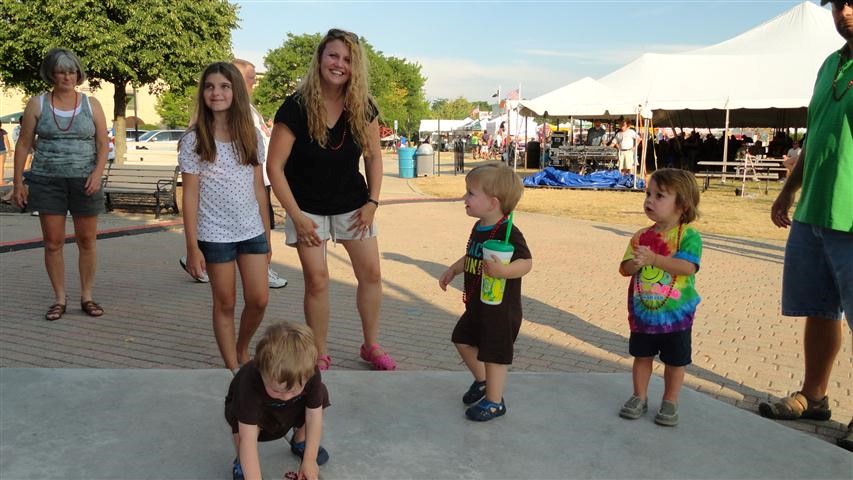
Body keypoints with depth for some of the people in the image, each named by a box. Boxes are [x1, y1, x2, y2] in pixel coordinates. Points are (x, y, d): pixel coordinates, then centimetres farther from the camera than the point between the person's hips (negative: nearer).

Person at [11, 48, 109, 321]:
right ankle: (59, 299, 12)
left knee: (87, 240, 3)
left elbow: (103, 145, 5)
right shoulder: (37, 104, 5)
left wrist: (98, 173, -12)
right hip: (47, 180, 0)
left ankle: (87, 297, 14)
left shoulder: (91, 105, 6)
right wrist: (18, 183, 1)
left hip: (84, 181, 0)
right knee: (53, 242, 1)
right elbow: (23, 145, 6)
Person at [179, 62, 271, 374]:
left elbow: (259, 188, 8)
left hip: (252, 232, 3)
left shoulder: (251, 137, 4)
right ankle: (233, 367, 20)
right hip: (215, 235, -3)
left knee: (258, 300, 1)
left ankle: (242, 349, 29)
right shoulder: (193, 140, -6)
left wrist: (267, 234, 8)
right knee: (225, 303, 6)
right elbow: (190, 195, -6)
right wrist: (192, 247, -9)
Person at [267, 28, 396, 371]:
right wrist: (297, 217, -17)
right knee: (317, 280, -4)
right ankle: (320, 355, 13)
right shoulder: (296, 107, -17)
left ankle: (371, 346, 22)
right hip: (308, 207, -3)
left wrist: (372, 202, -4)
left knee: (371, 274, 4)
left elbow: (373, 156, 6)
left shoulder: (363, 108, -6)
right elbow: (274, 166, -15)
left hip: (352, 204, 4)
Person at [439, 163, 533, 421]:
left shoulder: (508, 233, -24)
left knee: (494, 353, 3)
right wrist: (453, 270, 14)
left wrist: (503, 271, -43)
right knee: (462, 340, 22)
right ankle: (481, 380, 44)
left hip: (501, 307, -9)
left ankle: (494, 402, 22)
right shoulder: (478, 228, 4)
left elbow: (527, 262, -29)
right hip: (477, 303, 9)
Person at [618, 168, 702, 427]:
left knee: (675, 360, 11)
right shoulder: (641, 236, 0)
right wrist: (635, 263, -25)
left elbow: (687, 267, -26)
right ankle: (639, 397, 31)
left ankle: (670, 402, 28)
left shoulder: (689, 235, -13)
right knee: (642, 355, 16)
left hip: (676, 313, -3)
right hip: (642, 311, 4)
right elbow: (625, 268, -2)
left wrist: (653, 258, -32)